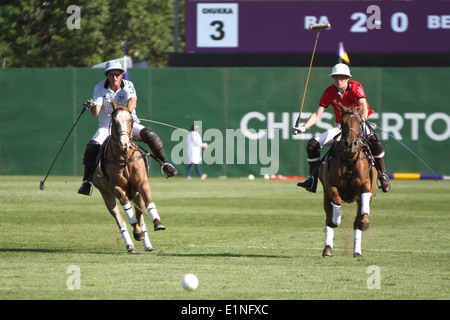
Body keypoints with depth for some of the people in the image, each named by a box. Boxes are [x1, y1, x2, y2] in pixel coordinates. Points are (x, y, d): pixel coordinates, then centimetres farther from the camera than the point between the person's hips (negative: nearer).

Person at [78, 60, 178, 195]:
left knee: (150, 135, -25)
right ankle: (87, 181, -11)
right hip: (106, 127, 0)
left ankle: (165, 165, -11)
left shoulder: (128, 86, -8)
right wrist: (92, 107, -39)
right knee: (91, 147, -24)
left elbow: (132, 103, -28)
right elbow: (95, 113, -15)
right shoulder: (100, 88, -6)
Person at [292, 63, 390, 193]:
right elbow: (318, 114, -7)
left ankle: (383, 176, -23)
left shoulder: (356, 87, -14)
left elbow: (363, 104, -32)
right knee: (313, 144, -10)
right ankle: (312, 180, -2)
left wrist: (363, 117, -54)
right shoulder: (330, 92, -5)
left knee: (375, 141, -35)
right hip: (341, 127, 4)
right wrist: (304, 127, -22)